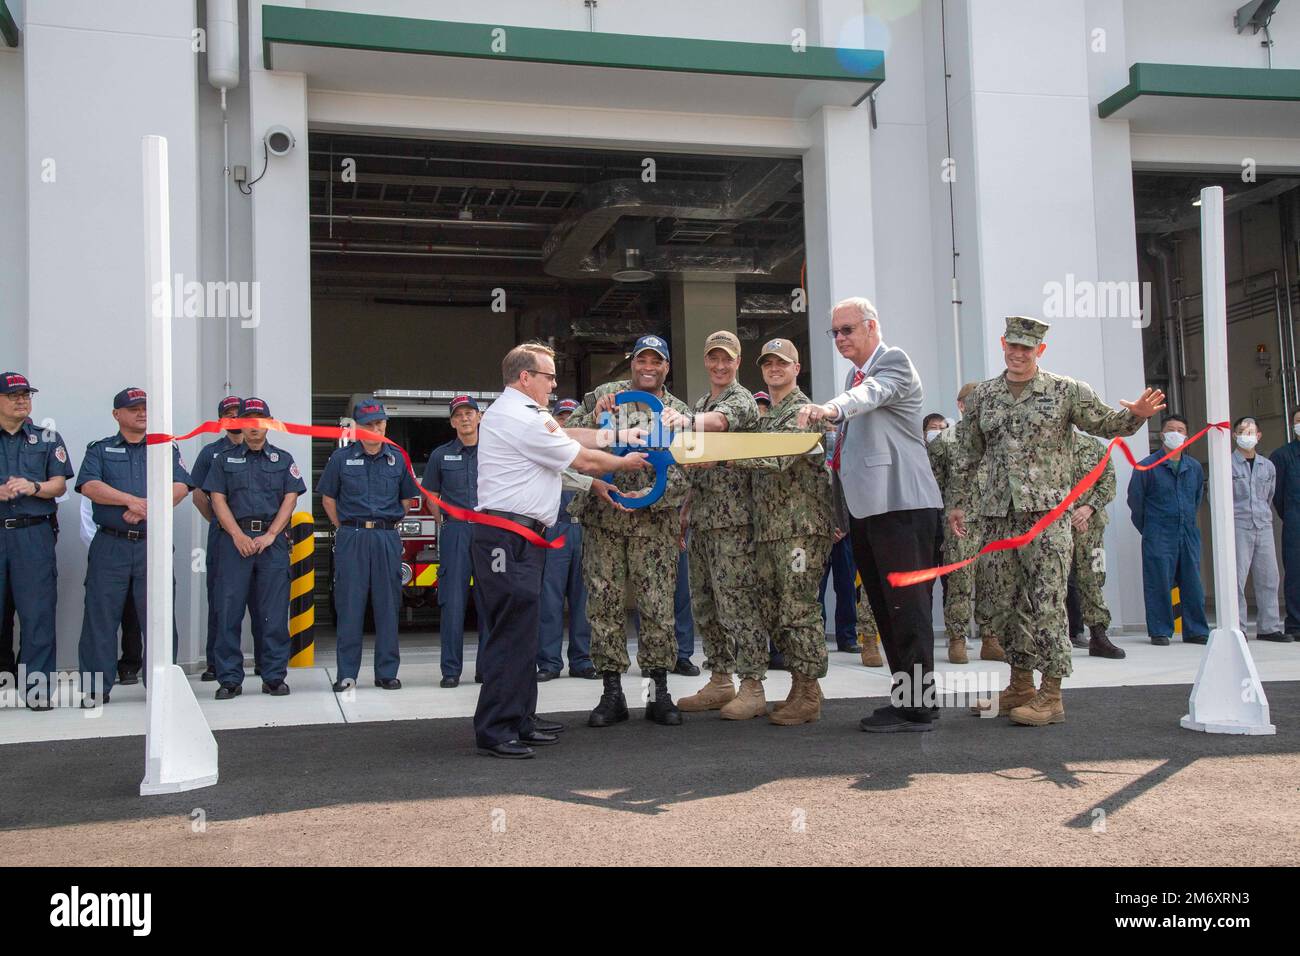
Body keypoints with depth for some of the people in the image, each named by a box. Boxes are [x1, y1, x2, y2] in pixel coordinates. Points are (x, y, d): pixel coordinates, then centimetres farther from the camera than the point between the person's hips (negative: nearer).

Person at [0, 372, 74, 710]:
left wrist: (33, 487, -13)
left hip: (34, 534, 0)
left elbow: (59, 485, 6)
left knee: (37, 613, -3)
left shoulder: (48, 438, 13)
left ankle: (37, 688, 1)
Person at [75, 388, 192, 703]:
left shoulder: (167, 450, 15)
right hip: (110, 545, 0)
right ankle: (96, 687, 7)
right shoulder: (99, 450, 13)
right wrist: (131, 500, -16)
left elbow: (180, 487, 0)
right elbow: (89, 485, -5)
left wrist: (147, 508, -14)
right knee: (101, 615, 0)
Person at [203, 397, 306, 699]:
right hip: (235, 539, 0)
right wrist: (239, 536, -9)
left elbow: (290, 498, 4)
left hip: (273, 540, 0)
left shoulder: (283, 459, 13)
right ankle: (230, 679, 3)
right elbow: (217, 499, 4)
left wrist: (270, 535, -8)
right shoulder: (224, 460, 13)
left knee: (274, 612, -1)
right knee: (229, 609, -2)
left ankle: (274, 676, 5)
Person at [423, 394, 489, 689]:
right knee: (452, 600, -3)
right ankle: (451, 670, 1)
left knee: (488, 600, 3)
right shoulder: (441, 455, 9)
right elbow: (432, 494, 17)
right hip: (455, 532, 0)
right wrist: (443, 523, 9)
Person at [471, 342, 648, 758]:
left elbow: (570, 437, 21)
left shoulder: (516, 412, 21)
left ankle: (520, 720, 20)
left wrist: (622, 436, 17)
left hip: (517, 538, 11)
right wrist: (624, 462, 11)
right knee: (512, 631, -11)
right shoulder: (522, 419, -13)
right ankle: (495, 730, -10)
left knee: (521, 630, 14)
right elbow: (583, 461, -6)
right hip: (509, 536, -11)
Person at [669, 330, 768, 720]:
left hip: (732, 516, -9)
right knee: (704, 601, 11)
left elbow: (720, 420, -32)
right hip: (701, 516, 9)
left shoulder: (742, 400, -7)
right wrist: (686, 507, 17)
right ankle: (720, 681, 21)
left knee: (737, 600, -8)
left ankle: (752, 687, -2)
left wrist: (688, 420, -52)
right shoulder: (701, 402, 19)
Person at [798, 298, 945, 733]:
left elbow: (872, 394, -29)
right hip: (866, 507, 9)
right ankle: (904, 700, 18)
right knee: (886, 611, 11)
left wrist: (830, 408, -46)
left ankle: (917, 707, -3)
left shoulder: (894, 361, -6)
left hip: (900, 505, -9)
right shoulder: (857, 374, 21)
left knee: (907, 608, -7)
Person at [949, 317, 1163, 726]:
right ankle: (1021, 687, 22)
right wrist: (961, 504, 18)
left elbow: (1104, 422, 5)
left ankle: (1051, 696, -2)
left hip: (1046, 512, -4)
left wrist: (1136, 414, -16)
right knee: (1005, 602, 9)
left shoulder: (1066, 392, 4)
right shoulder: (982, 396, 13)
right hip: (997, 515, 4)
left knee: (1046, 602, -8)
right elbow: (969, 456, 19)